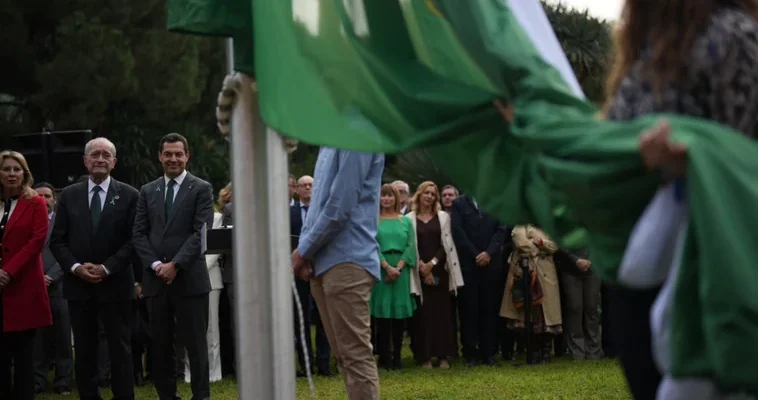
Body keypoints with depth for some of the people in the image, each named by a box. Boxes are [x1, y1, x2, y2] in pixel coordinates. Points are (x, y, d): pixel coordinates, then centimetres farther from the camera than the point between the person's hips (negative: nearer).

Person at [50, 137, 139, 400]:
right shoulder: (69, 195, 8)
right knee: (84, 350, 5)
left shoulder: (128, 196, 1)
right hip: (78, 284, 2)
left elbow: (134, 240, -4)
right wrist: (76, 267, -10)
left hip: (115, 284, -2)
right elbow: (57, 240, 6)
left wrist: (107, 268, -13)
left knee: (120, 348, 0)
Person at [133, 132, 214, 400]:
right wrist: (155, 264, -7)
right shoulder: (147, 191, 13)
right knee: (160, 345, 5)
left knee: (195, 344, -1)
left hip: (190, 278, -3)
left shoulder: (201, 189, 2)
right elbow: (139, 234, 9)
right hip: (156, 278, 4)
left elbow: (201, 232, -7)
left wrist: (176, 264, -14)